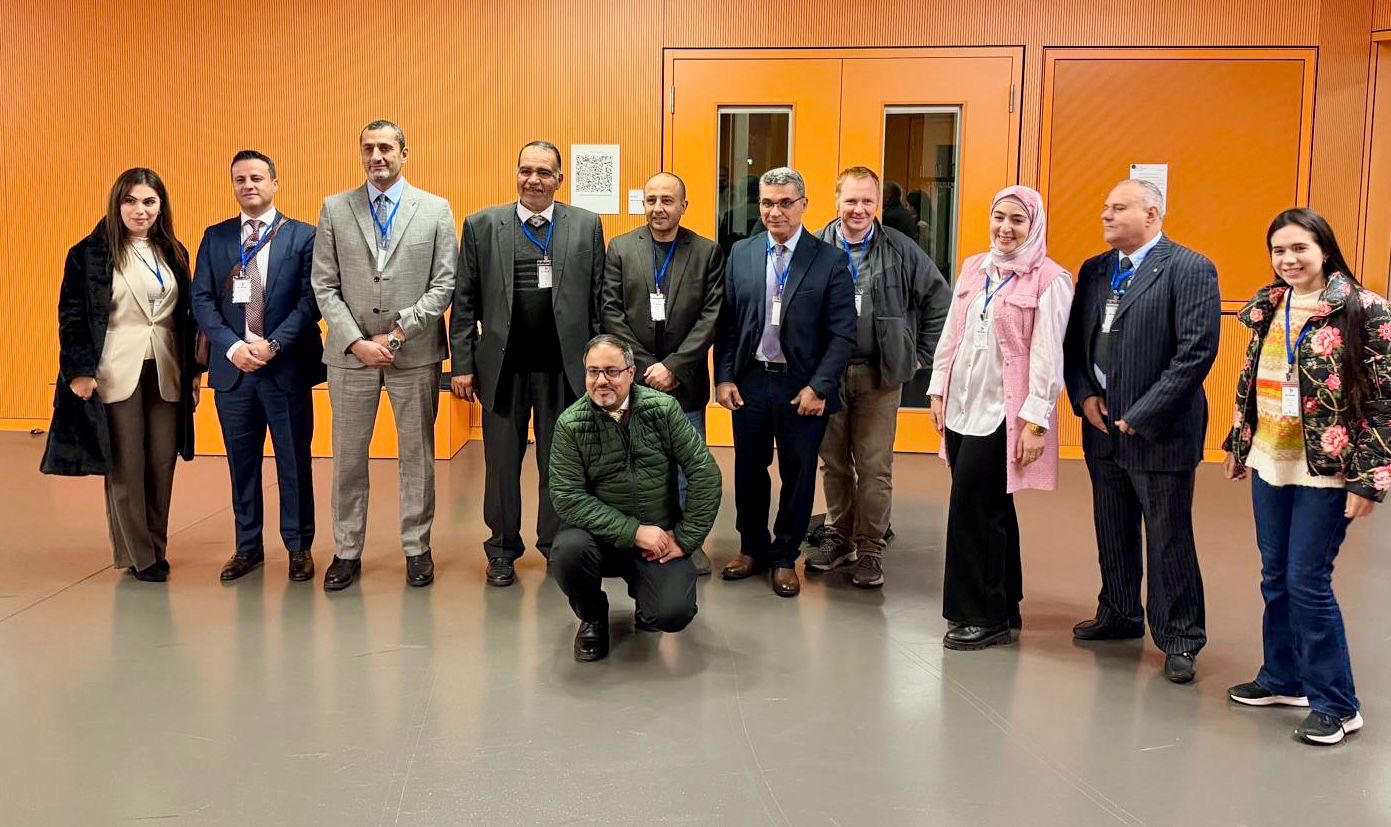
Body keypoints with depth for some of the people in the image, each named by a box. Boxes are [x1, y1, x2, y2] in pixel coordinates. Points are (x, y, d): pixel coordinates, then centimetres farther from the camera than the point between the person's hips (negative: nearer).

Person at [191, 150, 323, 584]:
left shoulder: (303, 235, 0)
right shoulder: (215, 237, 9)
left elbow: (312, 300, -6)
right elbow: (201, 299, 4)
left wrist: (273, 344, -16)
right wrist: (232, 346, -11)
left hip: (287, 367, -3)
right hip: (232, 367, 3)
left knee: (294, 461, 5)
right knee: (242, 461, 11)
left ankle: (299, 547, 17)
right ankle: (248, 546, 23)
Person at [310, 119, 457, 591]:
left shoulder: (435, 210, 3)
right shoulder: (335, 209, 5)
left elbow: (444, 285, -2)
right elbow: (325, 287, 2)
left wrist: (398, 334, -11)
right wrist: (357, 342, -10)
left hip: (415, 353, -1)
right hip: (350, 354, 1)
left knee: (417, 456, 7)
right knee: (348, 457, 7)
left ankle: (417, 548, 19)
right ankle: (347, 552, 18)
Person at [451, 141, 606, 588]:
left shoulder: (586, 225, 3)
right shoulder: (481, 225, 3)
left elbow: (598, 300, 4)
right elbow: (465, 301, 3)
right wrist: (463, 364, -1)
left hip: (564, 366, 0)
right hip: (502, 366, 0)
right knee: (501, 462, 10)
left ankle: (556, 544, 25)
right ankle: (502, 547, 25)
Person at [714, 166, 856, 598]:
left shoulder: (831, 260, -5)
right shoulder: (741, 254, 5)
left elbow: (842, 333, -8)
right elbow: (727, 323, 6)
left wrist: (819, 387, -15)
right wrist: (724, 377, -2)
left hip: (803, 388, -3)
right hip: (750, 382, 3)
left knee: (798, 476, 8)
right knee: (749, 471, 14)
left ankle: (785, 557, 25)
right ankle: (752, 549, 32)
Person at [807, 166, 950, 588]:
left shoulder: (900, 250, -1)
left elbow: (939, 300, 7)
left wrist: (922, 354, 5)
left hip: (879, 375, -1)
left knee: (874, 467, 2)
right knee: (833, 463, 12)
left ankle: (869, 548, 13)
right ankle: (838, 535, 28)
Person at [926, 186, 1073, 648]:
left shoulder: (1049, 279, -8)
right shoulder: (973, 269, 10)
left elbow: (1046, 355, -11)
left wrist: (1036, 421, -14)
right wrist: (938, 390, 11)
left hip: (1004, 412, -6)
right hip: (963, 406, 6)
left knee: (972, 508, -6)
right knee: (989, 509, 12)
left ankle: (983, 617, 7)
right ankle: (1002, 608, 24)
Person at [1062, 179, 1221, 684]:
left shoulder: (1190, 269, -10)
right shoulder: (1094, 271, 10)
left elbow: (1197, 352, -16)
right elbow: (1073, 341, 14)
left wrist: (1142, 415, -17)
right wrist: (1084, 395, -3)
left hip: (1159, 432, -6)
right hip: (1102, 428, 7)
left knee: (1169, 541, 2)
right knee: (1112, 533, 18)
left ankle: (1178, 640, 14)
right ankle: (1119, 615, 35)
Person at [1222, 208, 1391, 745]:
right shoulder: (1267, 307, 7)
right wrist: (1238, 445, 16)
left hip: (1327, 471, -6)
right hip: (1269, 464, 6)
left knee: (1307, 582, -4)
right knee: (1275, 579, 13)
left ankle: (1335, 703, 9)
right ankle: (1284, 678, 29)